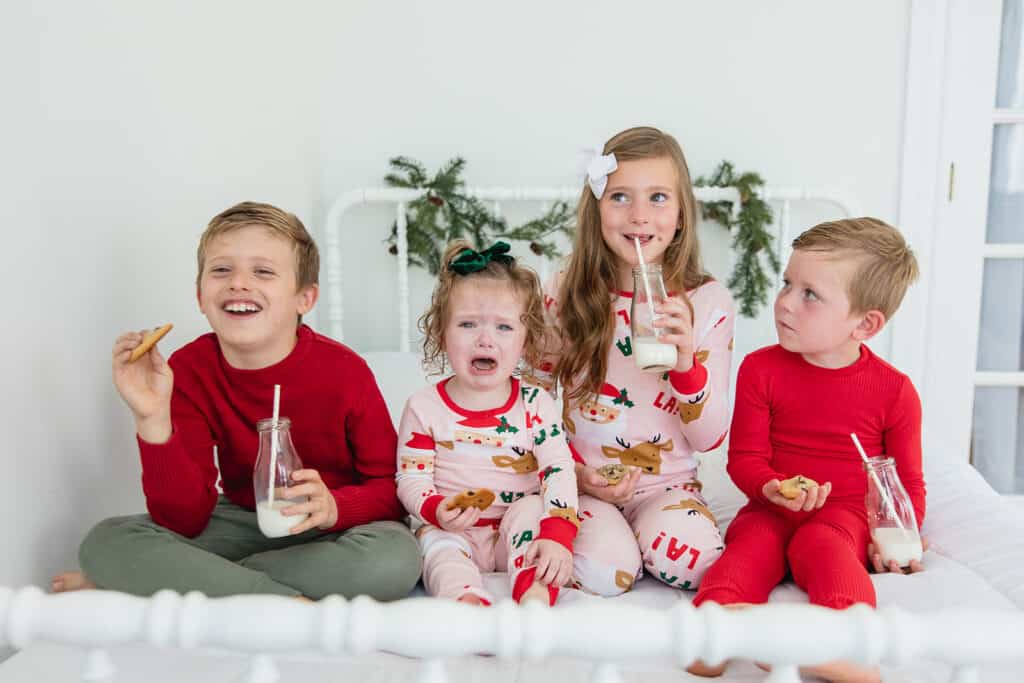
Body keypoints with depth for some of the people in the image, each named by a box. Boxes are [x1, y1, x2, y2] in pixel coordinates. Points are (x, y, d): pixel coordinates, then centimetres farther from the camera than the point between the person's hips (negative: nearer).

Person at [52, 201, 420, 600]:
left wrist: (335, 507, -32)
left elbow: (390, 489, -10)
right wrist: (154, 419, -30)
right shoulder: (188, 371, -12)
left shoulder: (345, 372, -18)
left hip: (333, 528, 0)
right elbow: (183, 522, -17)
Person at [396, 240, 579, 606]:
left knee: (533, 508, -30)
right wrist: (435, 509, -25)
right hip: (454, 531, 0)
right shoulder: (424, 407, -2)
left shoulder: (536, 405, -3)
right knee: (437, 542, -31)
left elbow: (559, 471, -13)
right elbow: (411, 477, -2)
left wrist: (557, 535, -30)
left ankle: (536, 597, -45)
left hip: (518, 533, 1)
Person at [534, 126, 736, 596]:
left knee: (690, 561, -29)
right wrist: (576, 471, -10)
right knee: (604, 570, -27)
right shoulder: (562, 296, -4)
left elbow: (710, 439, -3)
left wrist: (687, 363, -21)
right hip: (579, 482, 0)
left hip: (668, 483, 0)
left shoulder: (708, 302, -4)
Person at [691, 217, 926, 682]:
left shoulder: (893, 391, -1)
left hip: (847, 513, -1)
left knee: (819, 544, -33)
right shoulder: (761, 369, 0)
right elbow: (745, 457, 0)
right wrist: (772, 488, -22)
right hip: (772, 508, 1)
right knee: (749, 543, -30)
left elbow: (907, 480, 9)